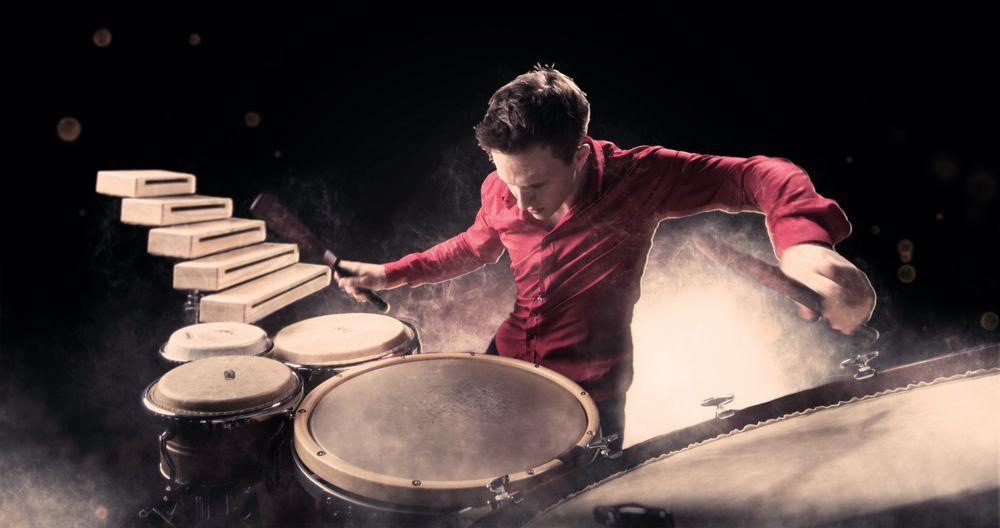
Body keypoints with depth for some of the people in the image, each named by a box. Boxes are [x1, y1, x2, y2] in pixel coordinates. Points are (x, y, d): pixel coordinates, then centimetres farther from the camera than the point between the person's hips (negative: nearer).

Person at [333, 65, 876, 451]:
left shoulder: (638, 177, -23)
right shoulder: (500, 191, -11)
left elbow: (760, 174, -28)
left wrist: (803, 239, -50)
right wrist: (391, 273, 6)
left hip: (592, 391, -4)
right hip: (507, 363, 4)